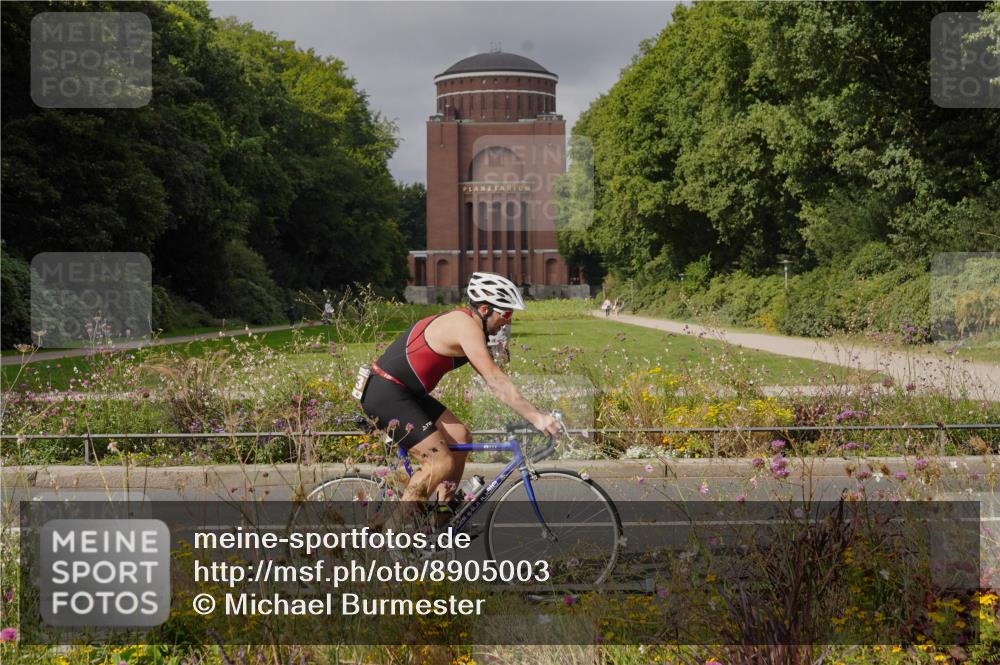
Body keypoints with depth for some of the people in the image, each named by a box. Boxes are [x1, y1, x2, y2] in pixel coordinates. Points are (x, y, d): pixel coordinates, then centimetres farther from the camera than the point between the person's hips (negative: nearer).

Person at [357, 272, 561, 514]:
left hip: (405, 393, 10)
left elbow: (494, 379, 15)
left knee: (460, 437, 11)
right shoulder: (467, 326, -19)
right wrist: (536, 417, -26)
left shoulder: (464, 322, 12)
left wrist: (531, 411, 8)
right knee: (442, 463, -13)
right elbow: (496, 381, -25)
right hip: (385, 395, -10)